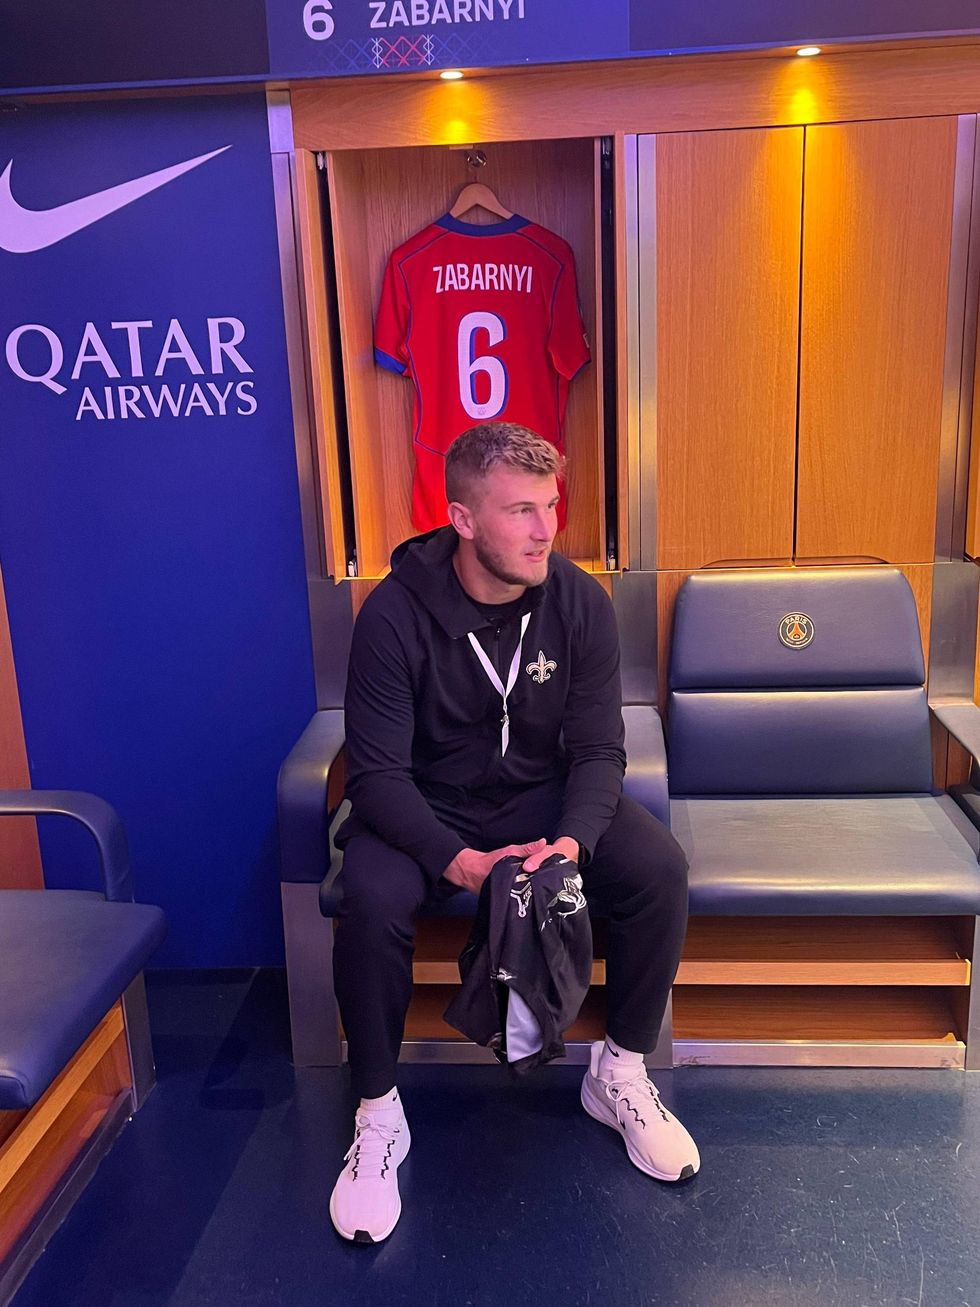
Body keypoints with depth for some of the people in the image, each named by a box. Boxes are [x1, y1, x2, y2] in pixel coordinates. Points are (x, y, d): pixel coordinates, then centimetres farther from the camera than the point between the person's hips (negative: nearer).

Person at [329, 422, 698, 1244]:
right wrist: (457, 860, -36)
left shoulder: (580, 604, -11)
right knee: (372, 901, -32)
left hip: (543, 797, 3)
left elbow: (598, 751, -9)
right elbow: (378, 773, -21)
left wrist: (574, 841, -29)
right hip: (425, 810, -2)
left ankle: (619, 1075, 3)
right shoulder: (395, 614, -20)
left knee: (660, 869, -21)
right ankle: (379, 1116, -7)